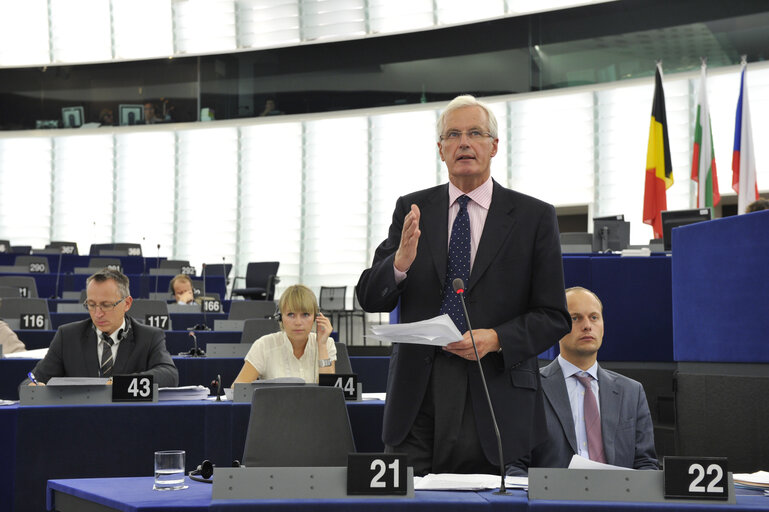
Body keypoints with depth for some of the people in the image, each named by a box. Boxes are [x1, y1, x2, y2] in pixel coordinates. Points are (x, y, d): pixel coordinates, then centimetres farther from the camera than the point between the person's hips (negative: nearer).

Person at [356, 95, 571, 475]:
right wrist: (400, 262, -16)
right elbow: (370, 298, 5)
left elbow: (553, 316, 3)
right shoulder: (412, 210, 10)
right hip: (417, 401, 2)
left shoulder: (533, 217, 5)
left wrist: (496, 339, -14)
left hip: (492, 400, -1)